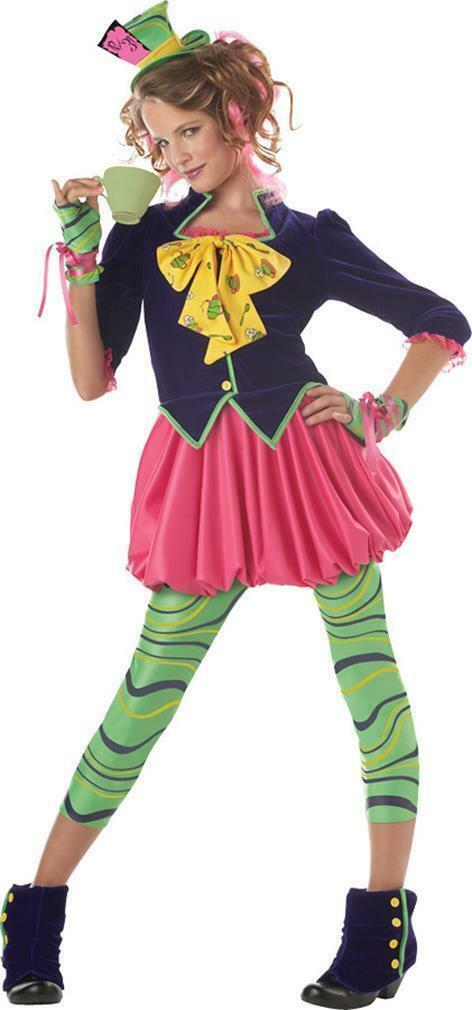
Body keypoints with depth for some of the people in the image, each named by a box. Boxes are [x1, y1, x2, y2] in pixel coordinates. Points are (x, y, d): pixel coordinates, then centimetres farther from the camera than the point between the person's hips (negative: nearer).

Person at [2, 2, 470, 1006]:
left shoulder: (309, 239, 3)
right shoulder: (145, 241, 7)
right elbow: (91, 379, -1)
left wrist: (382, 413, -1)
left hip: (310, 464, -1)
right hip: (201, 485, 1)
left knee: (370, 675, 0)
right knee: (148, 687, 3)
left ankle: (384, 918, 11)